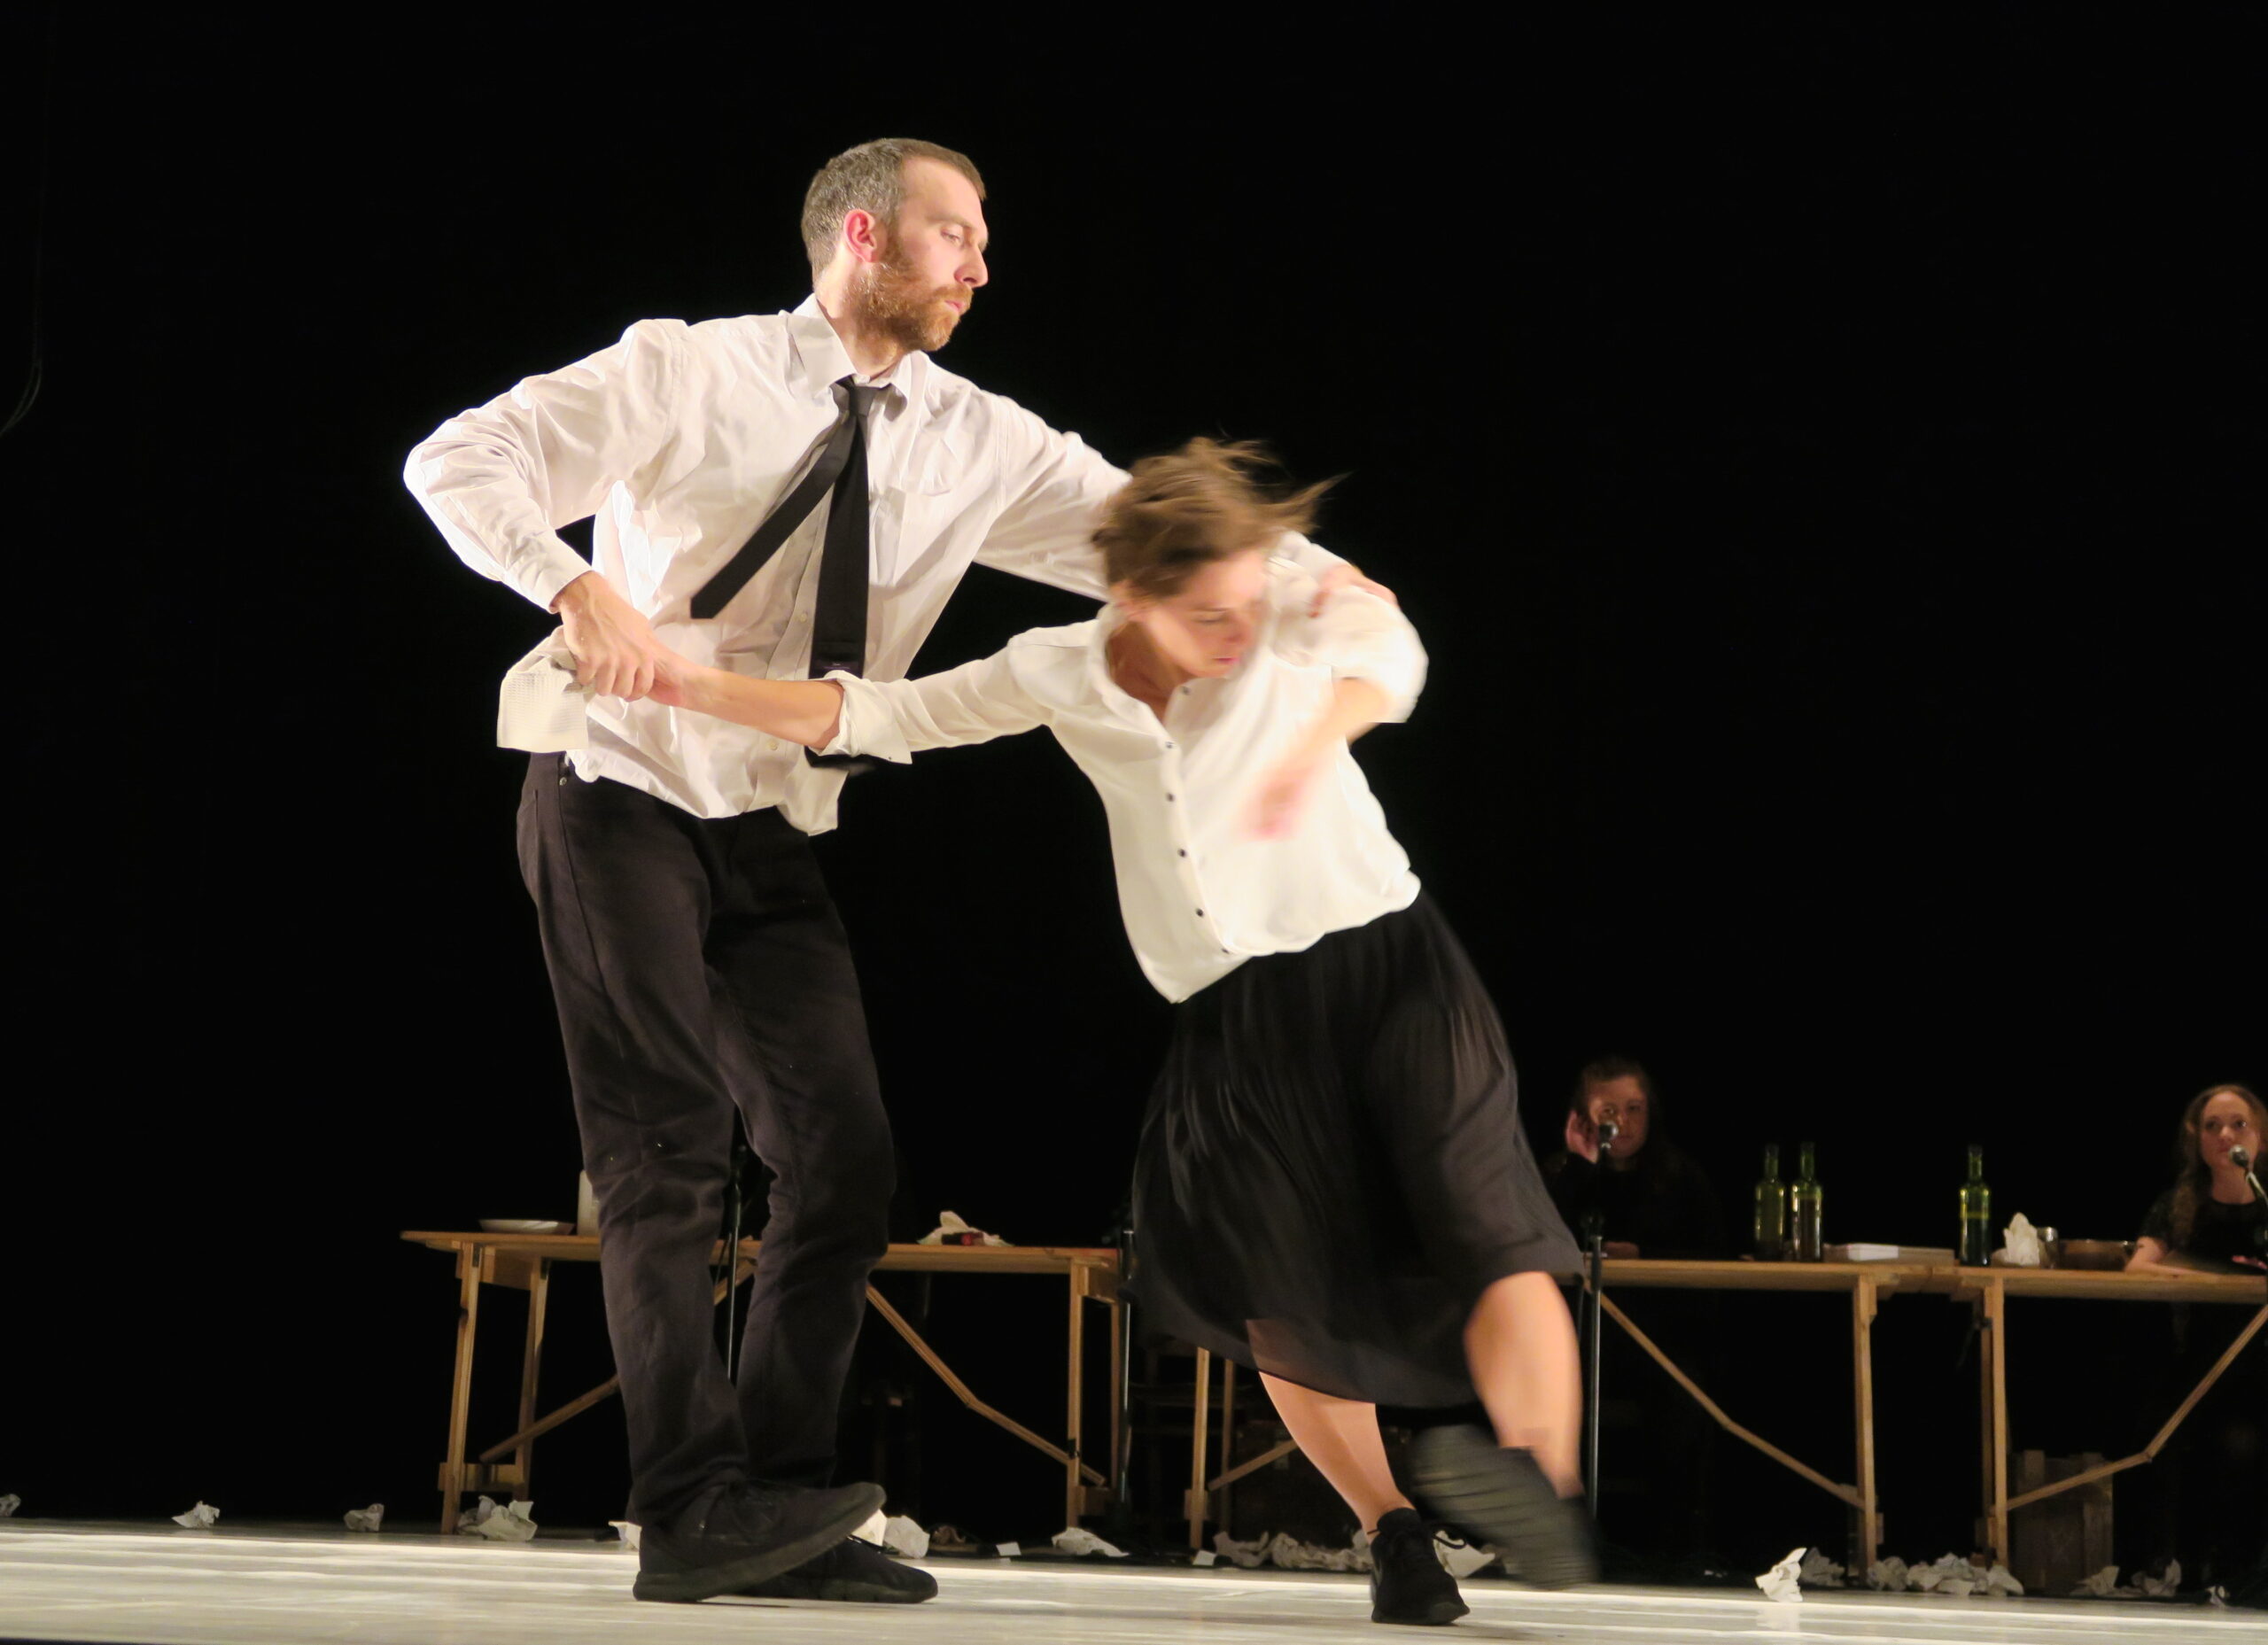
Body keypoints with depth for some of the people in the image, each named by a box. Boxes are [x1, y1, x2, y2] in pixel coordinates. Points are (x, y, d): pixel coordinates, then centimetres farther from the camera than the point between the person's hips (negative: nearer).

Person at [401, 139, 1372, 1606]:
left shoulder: (979, 446, 4)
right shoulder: (690, 372, -8)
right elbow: (459, 460, -12)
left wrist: (1325, 581, -18)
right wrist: (582, 591, -28)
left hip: (775, 844, 6)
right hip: (625, 802, -5)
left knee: (847, 1163, 0)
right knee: (671, 1151, -11)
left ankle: (777, 1511, 9)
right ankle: (692, 1511, -7)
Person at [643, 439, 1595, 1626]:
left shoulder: (1293, 607, -8)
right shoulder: (1059, 673, 2)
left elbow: (1383, 651, -30)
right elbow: (876, 718, 7)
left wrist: (1315, 743, -52)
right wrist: (701, 690, -3)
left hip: (1382, 963, -3)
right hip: (1237, 1023, 4)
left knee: (1486, 1231, -21)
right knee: (1281, 1302, -1)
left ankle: (1544, 1490, -34)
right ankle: (1395, 1537, 11)